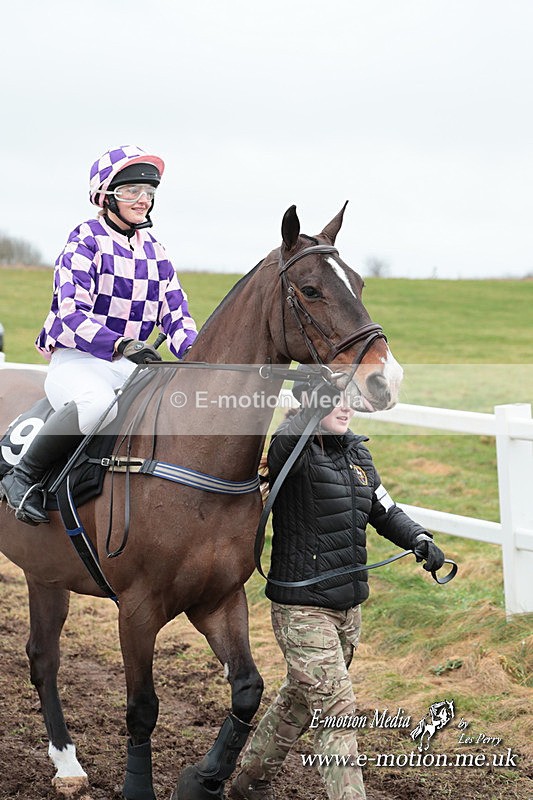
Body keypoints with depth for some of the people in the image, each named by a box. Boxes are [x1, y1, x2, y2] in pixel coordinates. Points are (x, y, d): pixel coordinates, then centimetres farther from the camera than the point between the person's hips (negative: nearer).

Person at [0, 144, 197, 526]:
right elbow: (72, 313, -18)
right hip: (75, 359, -6)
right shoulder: (86, 242, -6)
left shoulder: (156, 252, 14)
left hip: (133, 364, 6)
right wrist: (122, 344, -34)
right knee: (97, 404, -41)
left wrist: (194, 351, -11)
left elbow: (176, 315, 12)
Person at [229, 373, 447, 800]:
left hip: (350, 607, 8)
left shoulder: (358, 454, 8)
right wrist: (316, 401, -50)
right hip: (302, 609, -8)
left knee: (300, 701, 22)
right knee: (336, 709, -9)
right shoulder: (293, 452, -14)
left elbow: (385, 512, 15)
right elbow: (289, 437, -39)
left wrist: (420, 540, -1)